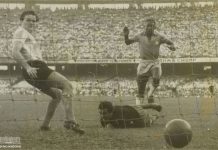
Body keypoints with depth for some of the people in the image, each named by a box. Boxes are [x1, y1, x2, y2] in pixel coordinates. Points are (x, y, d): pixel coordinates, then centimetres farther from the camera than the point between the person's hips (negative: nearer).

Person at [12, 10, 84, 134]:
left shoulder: (28, 35, 28)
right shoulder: (21, 32, -2)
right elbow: (15, 53, -18)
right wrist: (28, 67, -25)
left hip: (38, 68, 11)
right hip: (35, 67, -11)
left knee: (58, 94, 23)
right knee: (67, 85, -20)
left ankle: (46, 125, 21)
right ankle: (70, 121, -33)